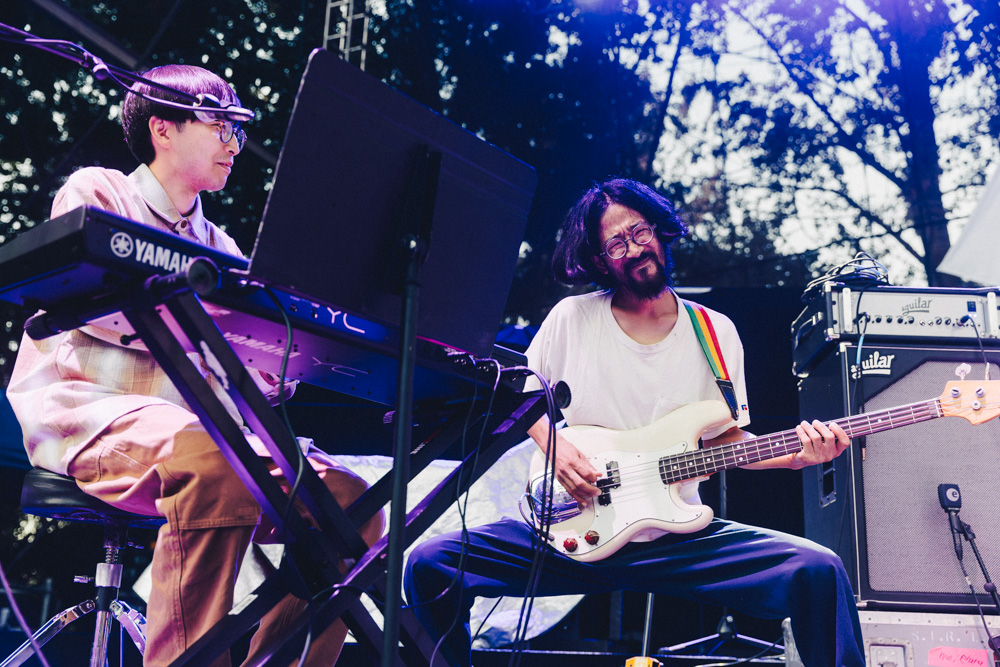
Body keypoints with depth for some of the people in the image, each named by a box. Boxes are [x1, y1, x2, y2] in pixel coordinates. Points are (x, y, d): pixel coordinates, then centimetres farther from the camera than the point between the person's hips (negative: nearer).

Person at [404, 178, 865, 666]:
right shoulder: (572, 318, 3)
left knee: (819, 571, -22)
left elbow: (726, 436, 11)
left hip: (676, 540, 0)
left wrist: (793, 456, -7)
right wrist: (554, 446, -5)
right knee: (429, 564, -18)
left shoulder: (715, 332, 7)